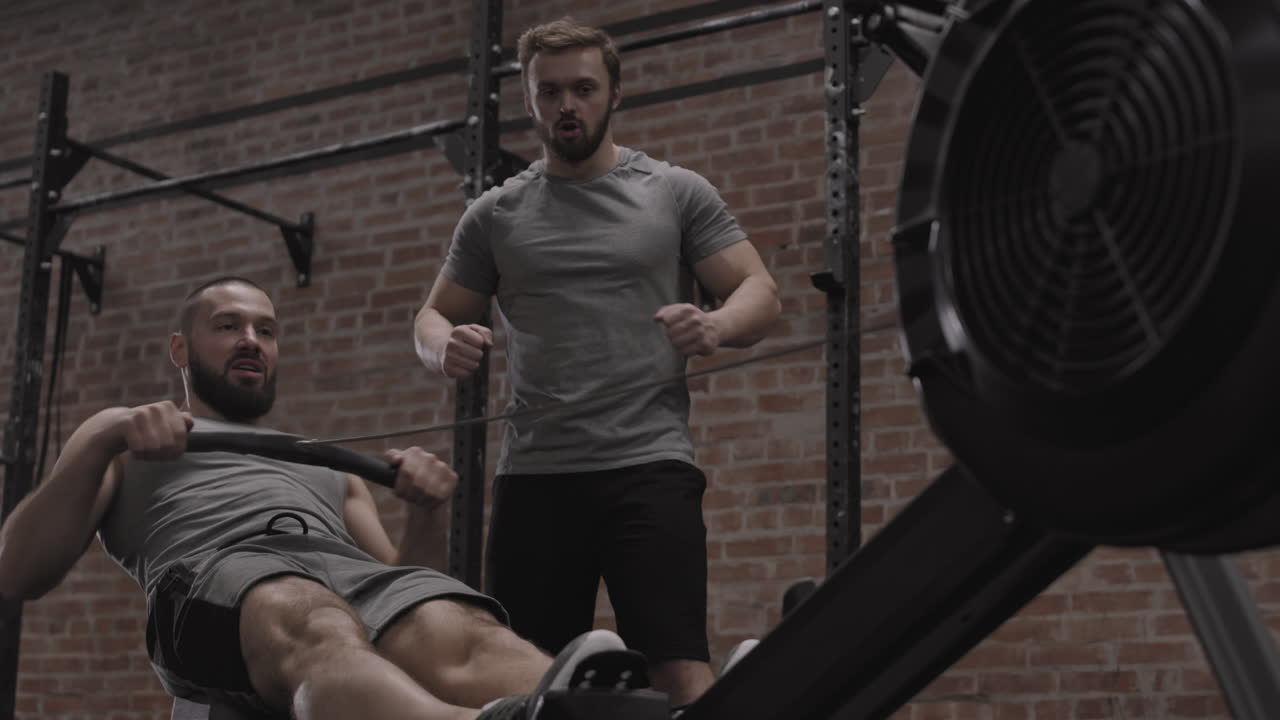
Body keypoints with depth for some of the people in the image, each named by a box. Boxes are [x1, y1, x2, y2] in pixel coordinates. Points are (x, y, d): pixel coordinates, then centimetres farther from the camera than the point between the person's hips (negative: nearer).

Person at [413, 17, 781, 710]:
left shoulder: (677, 193, 7)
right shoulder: (495, 214, 13)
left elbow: (759, 291, 4)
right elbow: (434, 316, 16)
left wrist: (717, 325, -20)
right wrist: (445, 347, -9)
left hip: (649, 465, -3)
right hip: (534, 476, 3)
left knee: (679, 667, -12)